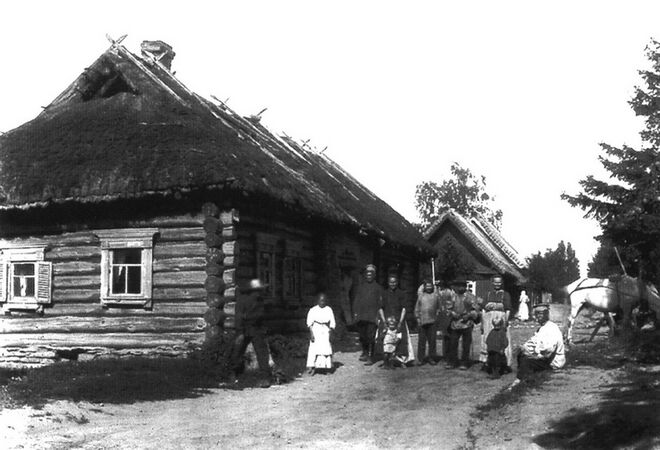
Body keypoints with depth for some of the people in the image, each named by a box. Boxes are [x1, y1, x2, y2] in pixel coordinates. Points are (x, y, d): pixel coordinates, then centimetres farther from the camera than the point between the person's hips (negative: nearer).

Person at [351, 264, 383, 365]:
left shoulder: (378, 287, 7)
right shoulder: (360, 286, 15)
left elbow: (380, 302, 3)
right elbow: (356, 300, 15)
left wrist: (378, 315, -6)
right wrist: (355, 312, 5)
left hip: (372, 316, -3)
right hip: (361, 316, 3)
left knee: (371, 336, -9)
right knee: (362, 335, 8)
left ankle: (370, 356, -6)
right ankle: (365, 352, 24)